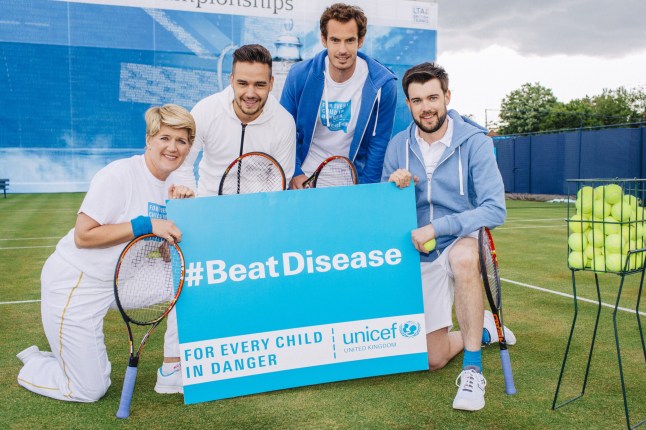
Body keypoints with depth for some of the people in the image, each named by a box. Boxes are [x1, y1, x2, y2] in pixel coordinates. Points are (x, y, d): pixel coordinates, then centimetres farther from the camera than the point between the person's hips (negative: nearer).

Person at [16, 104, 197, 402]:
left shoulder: (171, 184, 1)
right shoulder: (120, 174, -21)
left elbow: (167, 249, 1)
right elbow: (83, 235, -23)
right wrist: (146, 225, -29)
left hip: (117, 282, 7)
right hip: (74, 284, -7)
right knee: (89, 392, -1)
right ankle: (32, 367, 28)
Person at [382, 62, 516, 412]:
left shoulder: (474, 141, -14)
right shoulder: (398, 146, -4)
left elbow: (495, 210, -21)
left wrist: (436, 227, -31)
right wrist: (393, 186, -18)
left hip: (464, 241, -3)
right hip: (421, 256, 3)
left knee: (462, 256, -42)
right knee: (434, 359, 5)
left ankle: (473, 370, -27)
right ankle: (483, 328, 36)